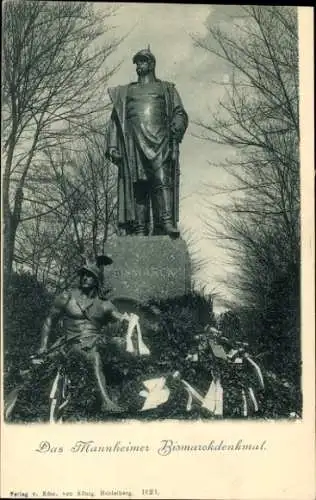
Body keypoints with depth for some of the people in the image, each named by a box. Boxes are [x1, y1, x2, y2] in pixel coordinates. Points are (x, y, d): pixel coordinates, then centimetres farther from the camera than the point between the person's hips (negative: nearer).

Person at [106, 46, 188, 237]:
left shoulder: (166, 88, 22)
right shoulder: (126, 91, 27)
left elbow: (180, 114, 12)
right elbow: (115, 120, 20)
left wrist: (176, 128, -10)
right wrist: (112, 145, 7)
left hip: (159, 140, -2)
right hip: (133, 142, 2)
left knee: (162, 180, -19)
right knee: (137, 185, -8)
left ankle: (167, 224, -29)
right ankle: (139, 228, -12)